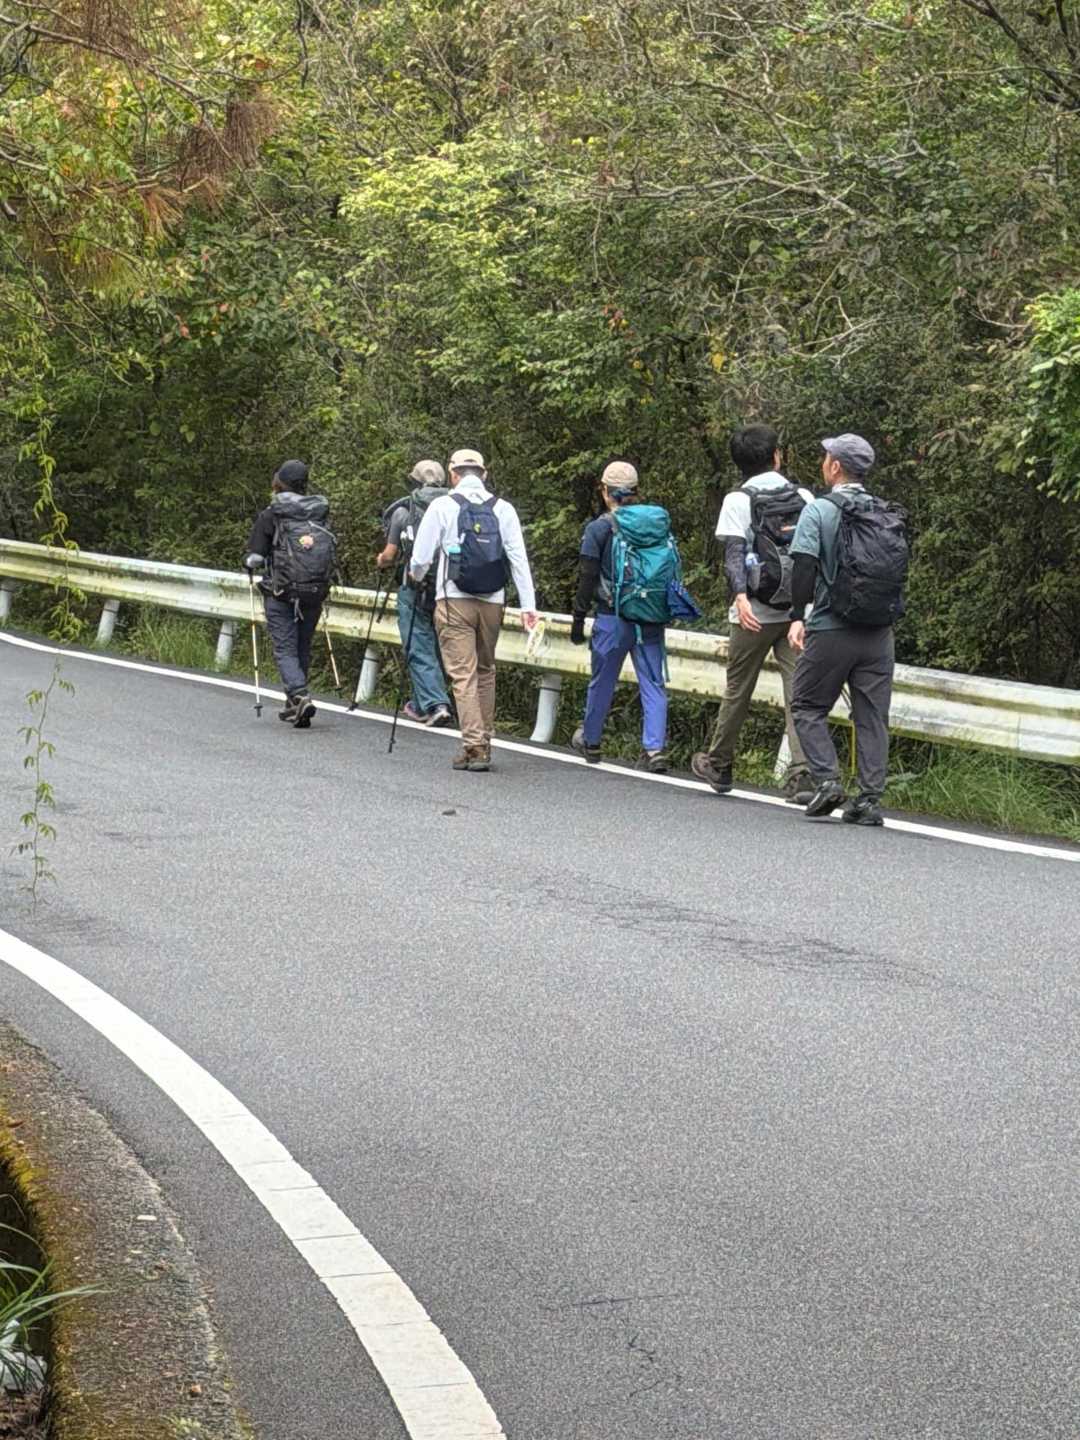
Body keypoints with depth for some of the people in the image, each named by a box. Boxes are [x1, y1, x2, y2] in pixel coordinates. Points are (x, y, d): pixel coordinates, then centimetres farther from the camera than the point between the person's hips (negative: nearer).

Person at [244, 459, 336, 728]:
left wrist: (250, 564, 16)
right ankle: (294, 705, 23)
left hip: (281, 593, -4)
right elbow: (333, 555, 7)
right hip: (315, 593, 4)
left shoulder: (270, 515, -7)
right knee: (303, 648, 15)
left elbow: (255, 557, -6)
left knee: (284, 649, -1)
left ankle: (300, 696, -22)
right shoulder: (320, 514, 4)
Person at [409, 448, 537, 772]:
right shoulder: (503, 509, 6)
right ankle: (484, 743, 19)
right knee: (486, 672, 17)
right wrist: (528, 604, 1)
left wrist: (416, 577, 23)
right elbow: (519, 559, 1)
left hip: (454, 600, -3)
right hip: (492, 602, 3)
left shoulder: (443, 506, -2)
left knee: (463, 675, -4)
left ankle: (473, 747, -11)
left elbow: (421, 557, 0)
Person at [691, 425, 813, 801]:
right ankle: (802, 774, -14)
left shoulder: (738, 500, -1)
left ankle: (718, 766, 26)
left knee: (738, 690, 11)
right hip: (799, 611, 2)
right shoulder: (804, 498, 8)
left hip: (755, 614, -2)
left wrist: (741, 597, -23)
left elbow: (734, 554, -14)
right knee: (799, 690, -2)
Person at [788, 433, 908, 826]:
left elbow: (805, 566, -15)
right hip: (879, 633, 4)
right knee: (873, 716, 6)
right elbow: (899, 569, 10)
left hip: (831, 630, -4)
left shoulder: (819, 511, -6)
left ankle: (827, 779, -6)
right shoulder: (888, 515, 9)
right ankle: (870, 798, 3)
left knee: (808, 706, 9)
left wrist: (798, 617, -12)